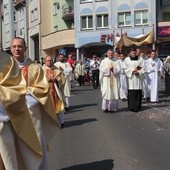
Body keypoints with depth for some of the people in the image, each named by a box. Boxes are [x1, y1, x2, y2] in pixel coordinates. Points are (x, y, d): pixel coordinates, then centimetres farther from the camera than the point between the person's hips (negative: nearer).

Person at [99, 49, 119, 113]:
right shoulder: (104, 61, 5)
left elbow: (117, 70, 6)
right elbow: (101, 70, -1)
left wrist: (113, 69, -10)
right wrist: (108, 69, -9)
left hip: (113, 79, 2)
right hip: (106, 79, -2)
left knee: (113, 93, -1)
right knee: (106, 92, -4)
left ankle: (112, 107, 5)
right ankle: (105, 107, 3)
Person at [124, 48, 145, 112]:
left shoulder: (140, 59, 9)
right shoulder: (126, 60, 5)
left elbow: (143, 68, 5)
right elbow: (125, 69, 1)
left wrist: (138, 71, -12)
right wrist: (132, 71, -12)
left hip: (138, 77, 1)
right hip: (130, 77, -1)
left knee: (138, 92, -2)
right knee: (131, 92, -5)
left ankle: (137, 106, 3)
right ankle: (131, 107, 0)